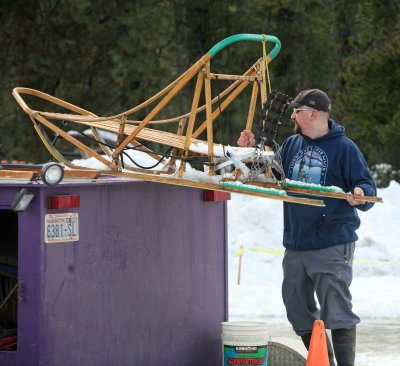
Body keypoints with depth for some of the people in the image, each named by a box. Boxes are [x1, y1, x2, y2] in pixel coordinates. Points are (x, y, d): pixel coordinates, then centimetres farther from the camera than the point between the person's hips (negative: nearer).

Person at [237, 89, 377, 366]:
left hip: (332, 246, -7)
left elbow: (367, 186, -9)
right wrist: (253, 151, 12)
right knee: (299, 310, 12)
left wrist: (360, 195, -31)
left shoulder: (343, 147, -7)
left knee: (337, 310, -10)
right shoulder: (292, 144, 12)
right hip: (296, 244, 7)